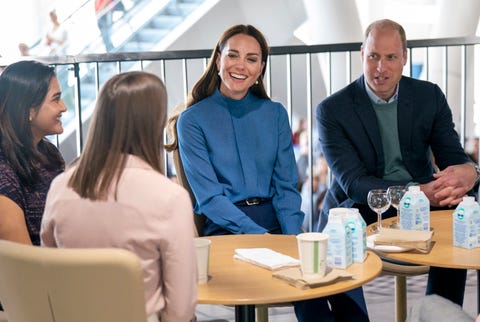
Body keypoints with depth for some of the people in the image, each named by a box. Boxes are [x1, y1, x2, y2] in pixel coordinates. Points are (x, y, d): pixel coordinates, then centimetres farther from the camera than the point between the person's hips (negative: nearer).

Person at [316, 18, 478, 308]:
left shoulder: (430, 96, 4)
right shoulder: (332, 110, -6)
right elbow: (353, 183, -15)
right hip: (363, 208, -2)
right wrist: (419, 192, -30)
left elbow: (453, 157, 3)